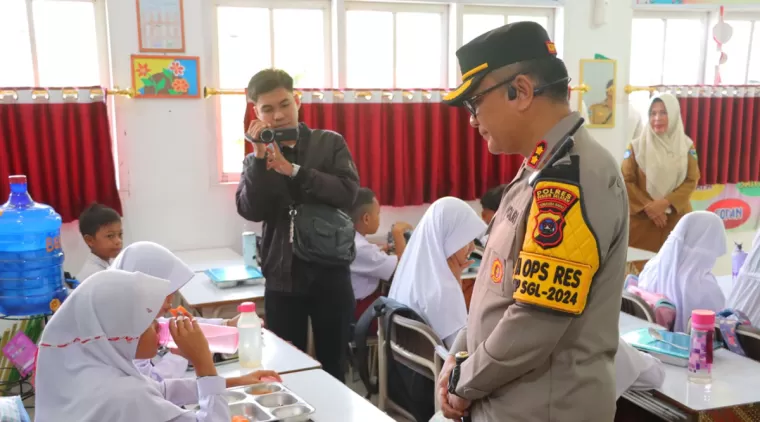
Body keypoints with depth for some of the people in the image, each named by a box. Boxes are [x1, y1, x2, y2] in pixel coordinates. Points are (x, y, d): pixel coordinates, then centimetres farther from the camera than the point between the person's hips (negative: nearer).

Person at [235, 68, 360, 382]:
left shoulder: (330, 143, 3)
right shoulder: (257, 158, 7)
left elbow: (347, 193, -13)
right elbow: (251, 212, -8)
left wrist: (292, 170, -18)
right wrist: (260, 157, -16)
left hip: (330, 273, -1)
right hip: (282, 277, 1)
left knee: (333, 366, 11)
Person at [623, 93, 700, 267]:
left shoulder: (686, 146, 5)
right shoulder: (636, 146, 0)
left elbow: (692, 180, 1)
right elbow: (626, 181, -3)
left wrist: (665, 203, -12)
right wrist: (647, 206, -13)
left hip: (676, 218, 2)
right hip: (642, 219, -2)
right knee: (641, 270, -2)